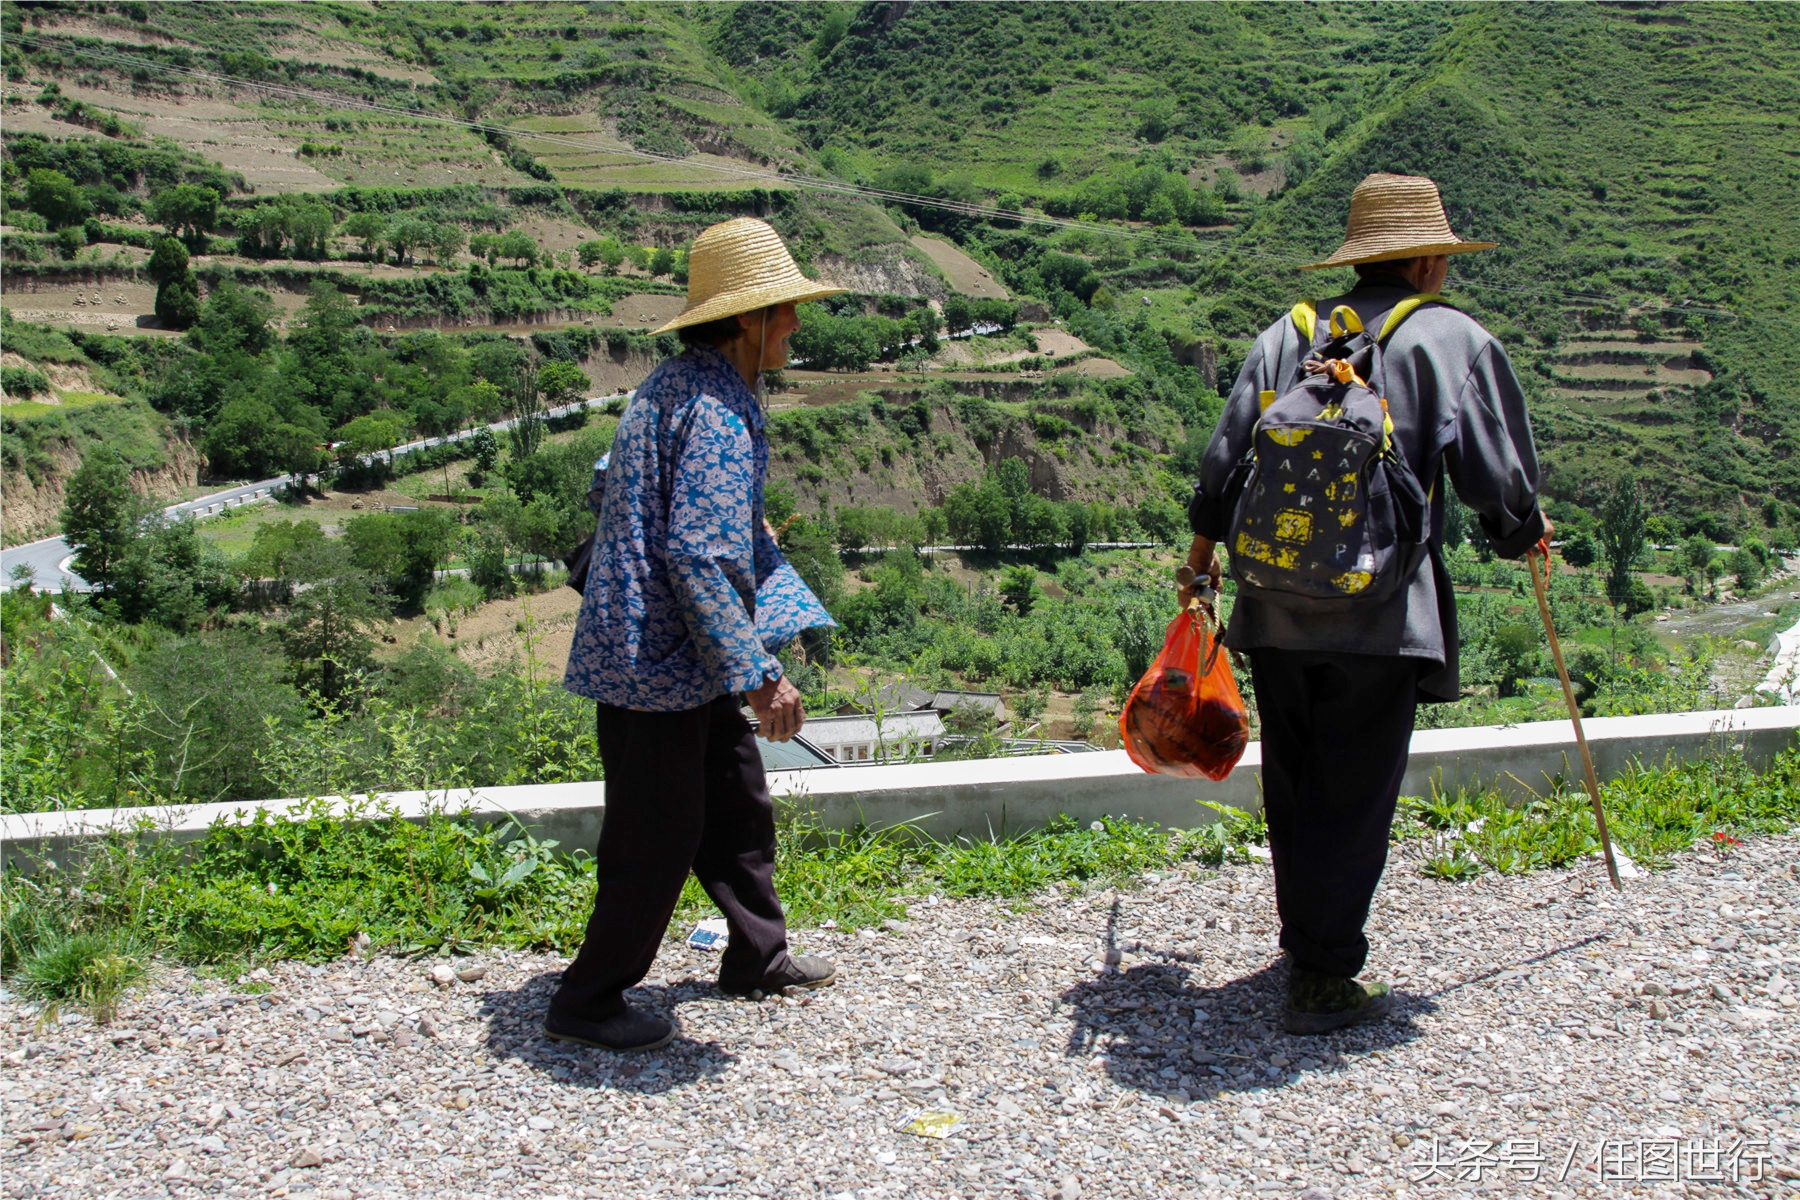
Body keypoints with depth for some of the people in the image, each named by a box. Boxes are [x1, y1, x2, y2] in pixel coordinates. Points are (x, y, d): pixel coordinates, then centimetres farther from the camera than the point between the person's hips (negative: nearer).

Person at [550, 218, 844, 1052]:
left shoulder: (680, 387, 12)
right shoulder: (716, 410, -21)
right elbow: (700, 555, -28)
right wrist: (759, 675, -27)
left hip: (678, 659, 11)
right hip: (656, 662, -11)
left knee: (738, 803, 20)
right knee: (658, 840, 1)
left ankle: (758, 956, 36)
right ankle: (586, 1003, 17)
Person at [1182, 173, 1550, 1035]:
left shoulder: (1287, 334, 12)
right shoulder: (1456, 341, 2)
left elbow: (1224, 458, 10)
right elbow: (1497, 478, -1)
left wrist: (1202, 554, 25)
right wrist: (1523, 535, 21)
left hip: (1276, 609, 5)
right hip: (1383, 613, -5)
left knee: (1293, 791, 17)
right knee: (1354, 798, 2)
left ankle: (1306, 950, 32)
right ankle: (1323, 983, 7)